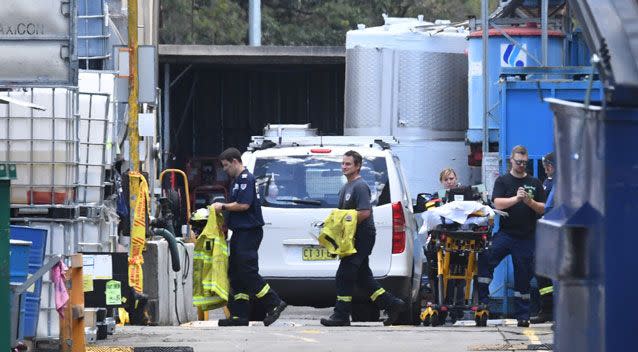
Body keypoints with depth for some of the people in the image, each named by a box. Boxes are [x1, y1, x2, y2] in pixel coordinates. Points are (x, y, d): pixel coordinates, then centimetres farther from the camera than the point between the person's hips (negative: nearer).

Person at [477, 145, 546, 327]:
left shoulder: (535, 183, 12)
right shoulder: (503, 181, 8)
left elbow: (543, 209, 7)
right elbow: (498, 203, -6)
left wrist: (530, 202, -12)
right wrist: (516, 199, -20)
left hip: (526, 237, 1)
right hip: (505, 232, -1)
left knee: (523, 275, 4)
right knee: (486, 259, -23)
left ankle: (523, 315, 11)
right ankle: (483, 301, -19)